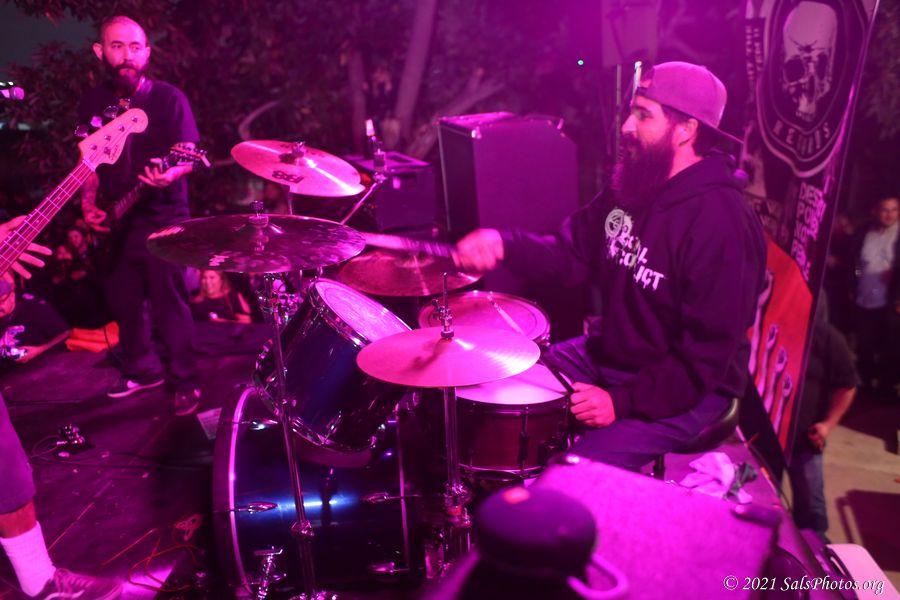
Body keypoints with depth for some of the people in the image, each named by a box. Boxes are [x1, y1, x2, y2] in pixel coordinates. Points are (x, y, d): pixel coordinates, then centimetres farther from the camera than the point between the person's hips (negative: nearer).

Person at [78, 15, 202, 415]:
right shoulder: (92, 103, 7)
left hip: (164, 219, -5)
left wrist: (169, 174, -32)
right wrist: (88, 202, -1)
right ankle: (143, 369, 32)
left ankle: (185, 380, 9)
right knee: (122, 302, 13)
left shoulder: (168, 98, -6)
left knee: (168, 303, -4)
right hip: (115, 221, 6)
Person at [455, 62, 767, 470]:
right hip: (609, 353, 8)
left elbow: (706, 358, -24)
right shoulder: (631, 187, 0)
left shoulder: (721, 224, -26)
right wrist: (503, 245, -16)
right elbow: (572, 256, 2)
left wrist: (623, 400, -26)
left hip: (682, 388, -7)